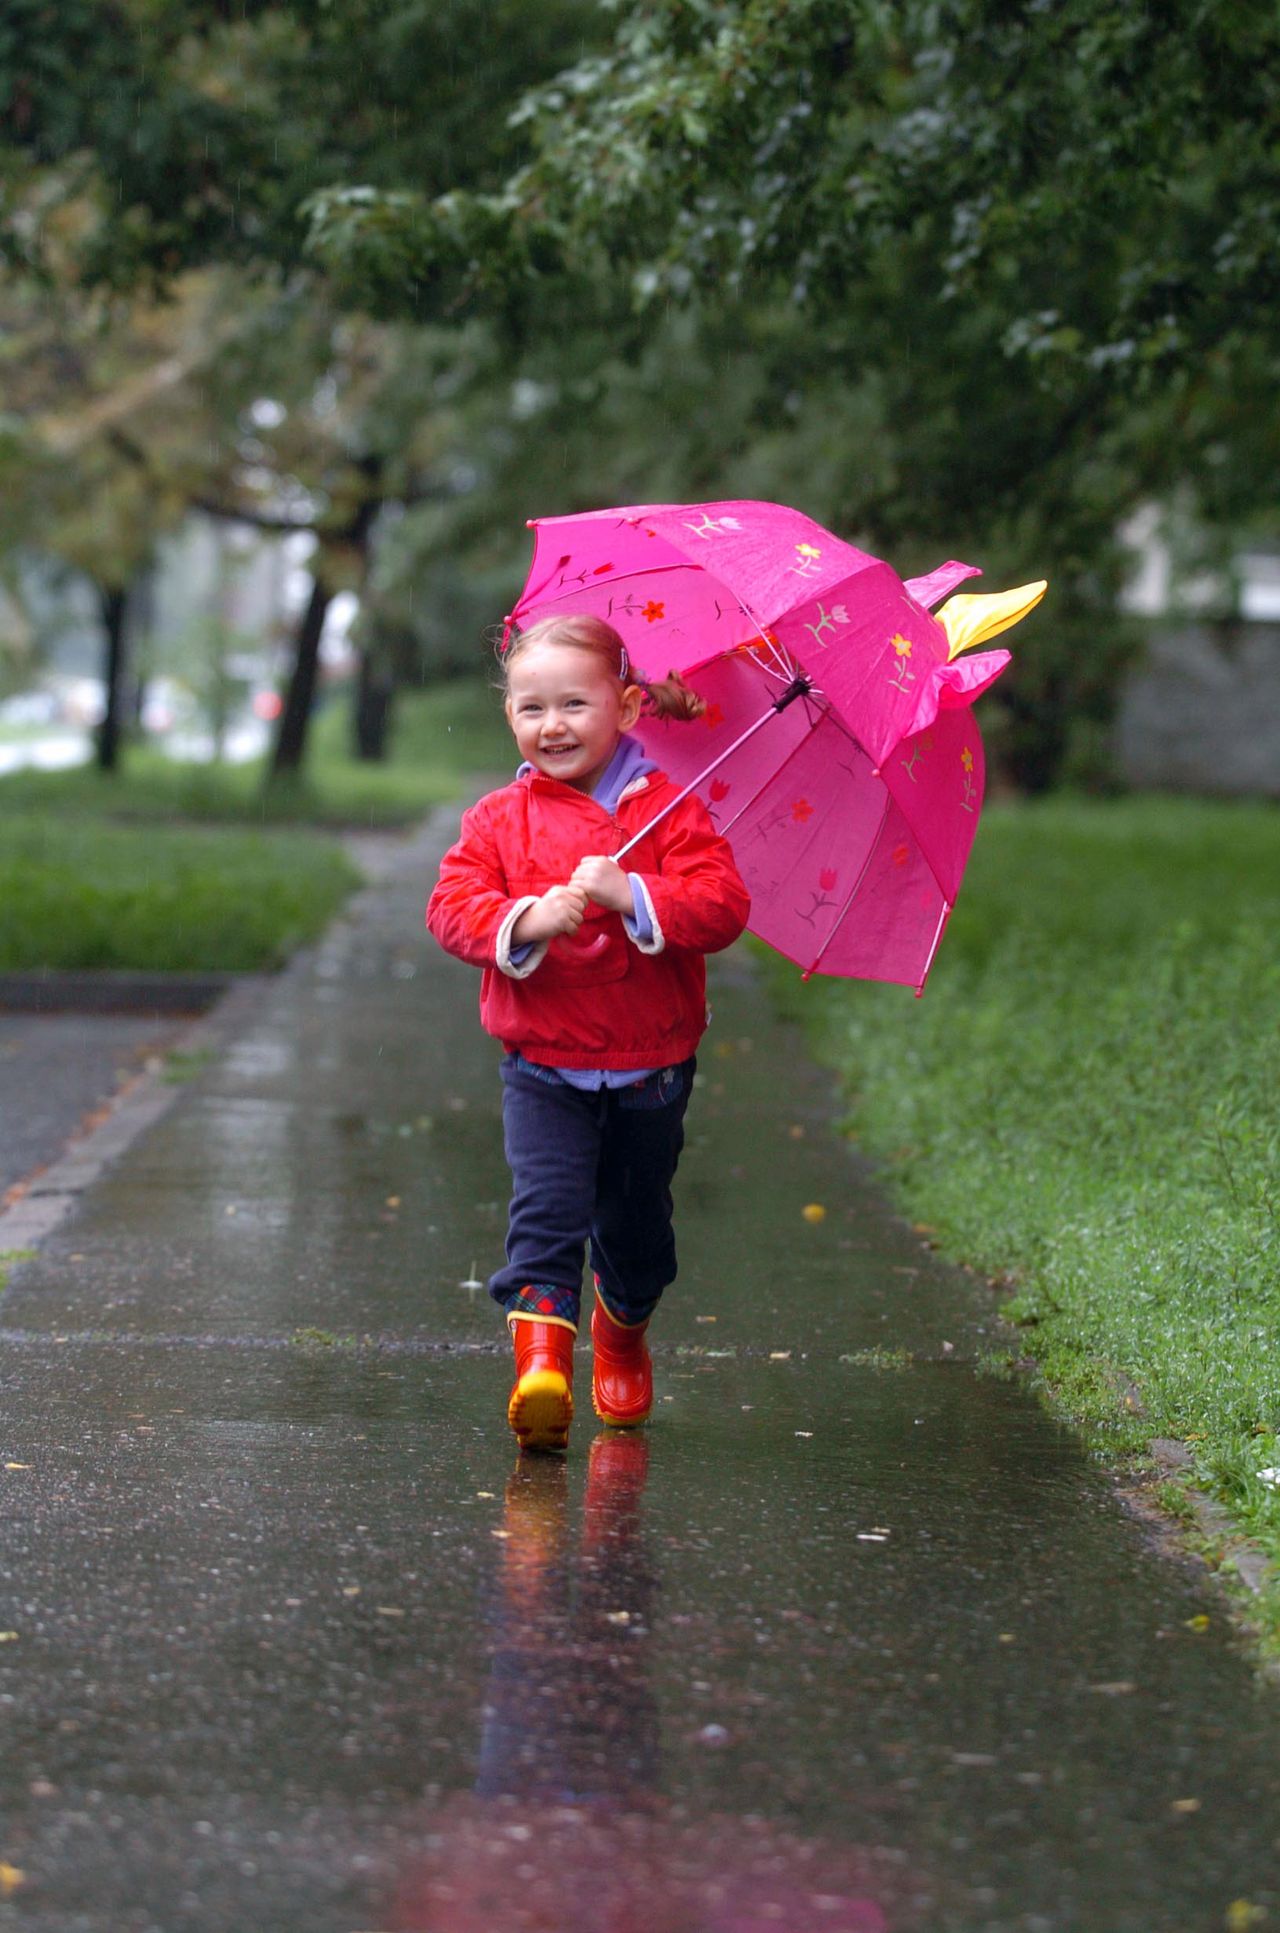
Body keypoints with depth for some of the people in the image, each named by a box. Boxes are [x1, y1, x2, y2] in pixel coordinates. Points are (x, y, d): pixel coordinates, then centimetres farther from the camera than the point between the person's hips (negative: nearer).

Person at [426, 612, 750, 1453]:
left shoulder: (669, 810, -5)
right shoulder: (498, 821, 1)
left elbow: (722, 905, -15)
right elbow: (453, 905, -8)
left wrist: (631, 896, -28)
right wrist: (522, 921, -27)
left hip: (650, 1067, 0)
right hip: (544, 1065, 0)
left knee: (634, 1218, 16)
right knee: (546, 1206, -17)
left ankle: (623, 1331, 43)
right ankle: (543, 1354, -22)